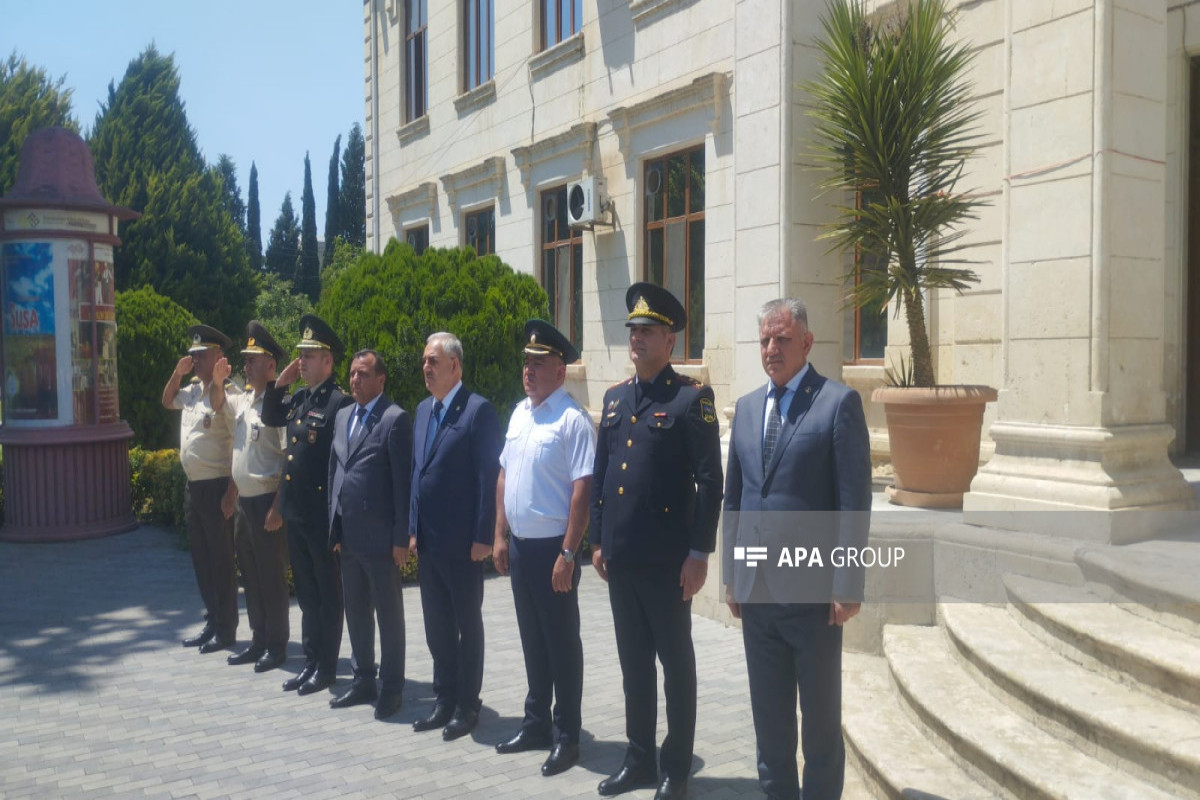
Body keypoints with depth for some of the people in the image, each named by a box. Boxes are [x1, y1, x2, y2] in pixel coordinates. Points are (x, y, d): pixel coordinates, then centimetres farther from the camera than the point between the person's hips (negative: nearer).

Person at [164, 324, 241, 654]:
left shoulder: (226, 393, -14)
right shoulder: (192, 391, 12)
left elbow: (239, 443, -24)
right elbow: (167, 401, 29)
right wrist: (177, 373, 14)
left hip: (216, 485, -9)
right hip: (194, 486, 9)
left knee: (221, 558, 0)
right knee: (201, 556, 15)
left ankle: (226, 628, 11)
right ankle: (212, 622, 26)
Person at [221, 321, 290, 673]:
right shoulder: (242, 401, 10)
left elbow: (290, 461, -20)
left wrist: (277, 508, -22)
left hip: (267, 501, -9)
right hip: (244, 500, 9)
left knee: (271, 576, 1)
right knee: (250, 575, 16)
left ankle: (276, 645, 14)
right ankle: (258, 641, 28)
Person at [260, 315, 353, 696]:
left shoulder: (339, 402, -15)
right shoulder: (298, 398, 9)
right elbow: (270, 418, 24)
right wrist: (278, 384, 7)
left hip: (323, 516, -8)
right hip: (295, 511, 8)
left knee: (327, 592, 6)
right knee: (305, 592, 16)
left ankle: (326, 667, 17)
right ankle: (311, 660, 27)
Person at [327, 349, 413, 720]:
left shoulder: (395, 419, -10)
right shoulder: (342, 416, 13)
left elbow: (403, 481, -13)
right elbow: (334, 471, 17)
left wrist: (401, 537, -15)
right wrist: (334, 525, 12)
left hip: (379, 536, -7)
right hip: (347, 535, 7)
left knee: (389, 613, 5)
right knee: (355, 611, 16)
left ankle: (391, 688, 17)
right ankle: (363, 680, 30)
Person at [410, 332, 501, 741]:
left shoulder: (478, 410, -12)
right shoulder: (423, 410, 12)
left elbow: (489, 476, -15)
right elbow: (417, 471, 16)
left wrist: (483, 537, -17)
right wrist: (413, 528, 12)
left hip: (462, 542, -7)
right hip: (428, 540, 7)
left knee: (467, 625, 6)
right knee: (437, 626, 15)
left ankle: (467, 707, 19)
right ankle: (444, 701, 28)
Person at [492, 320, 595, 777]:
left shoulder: (573, 419, -15)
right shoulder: (519, 413, 9)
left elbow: (582, 490, -18)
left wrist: (568, 554, -19)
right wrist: (500, 536, 11)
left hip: (551, 548, -7)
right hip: (519, 545, 7)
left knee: (562, 642, 5)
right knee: (532, 639, 18)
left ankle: (567, 736, 18)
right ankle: (536, 723, 32)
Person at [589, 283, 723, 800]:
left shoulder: (691, 397, -8)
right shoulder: (615, 398, 11)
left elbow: (709, 481, -11)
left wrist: (700, 554, -13)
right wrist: (598, 541, 11)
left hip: (667, 560, -6)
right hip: (619, 558, 6)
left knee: (675, 663, 8)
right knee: (634, 663, 16)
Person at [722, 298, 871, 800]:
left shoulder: (839, 402, -7)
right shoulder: (747, 407, 11)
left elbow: (854, 500, -10)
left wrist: (847, 585, -14)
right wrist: (730, 575, 11)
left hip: (812, 589, -5)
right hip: (755, 589, 5)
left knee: (820, 713, 10)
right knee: (768, 712, 16)